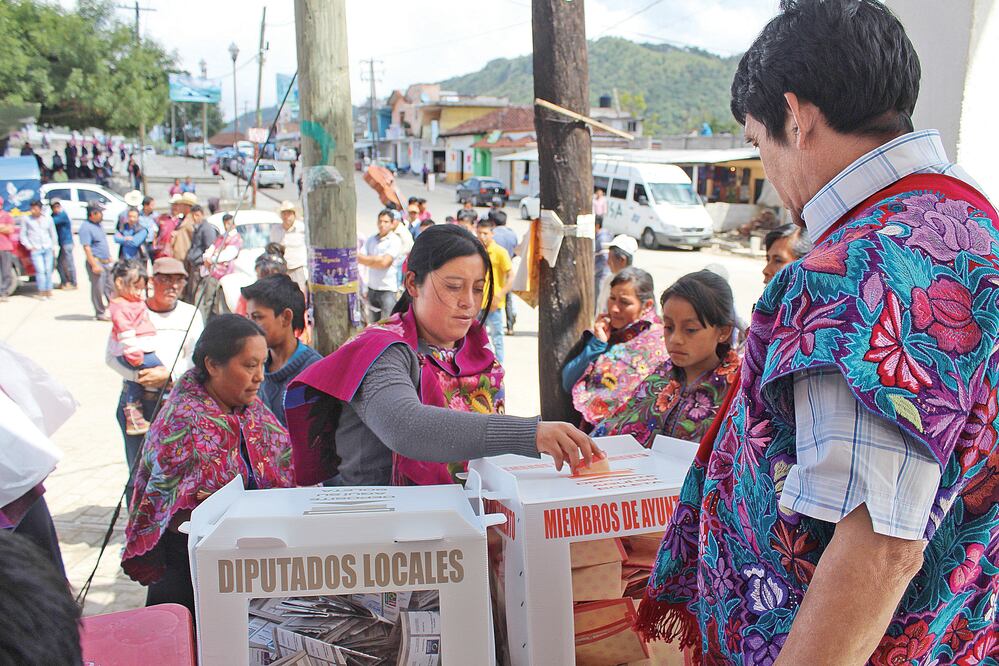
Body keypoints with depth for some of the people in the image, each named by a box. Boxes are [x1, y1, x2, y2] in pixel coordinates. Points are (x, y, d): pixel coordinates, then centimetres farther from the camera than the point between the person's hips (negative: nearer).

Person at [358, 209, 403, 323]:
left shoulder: (395, 240, -7)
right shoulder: (371, 239, 9)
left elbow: (384, 262, -15)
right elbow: (358, 258, 4)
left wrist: (367, 259, -6)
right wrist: (377, 260, -9)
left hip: (388, 289, -5)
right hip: (372, 288, 5)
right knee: (372, 325, 11)